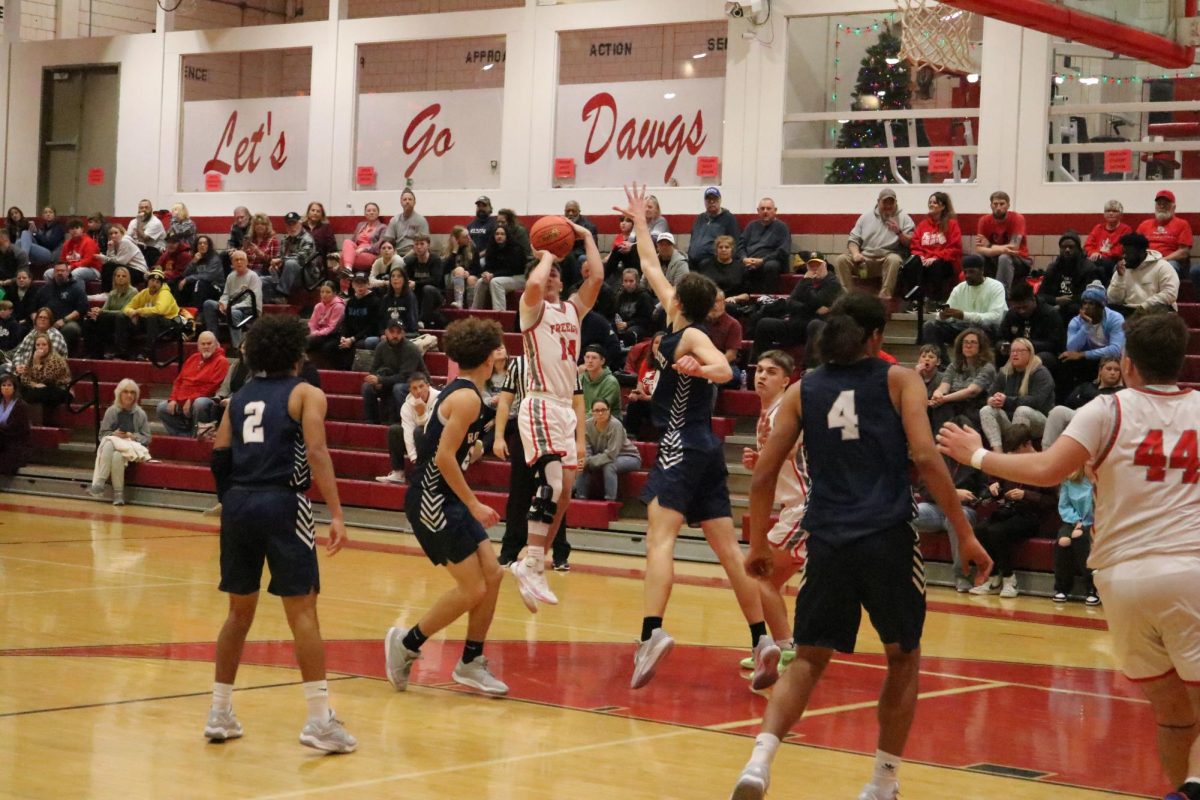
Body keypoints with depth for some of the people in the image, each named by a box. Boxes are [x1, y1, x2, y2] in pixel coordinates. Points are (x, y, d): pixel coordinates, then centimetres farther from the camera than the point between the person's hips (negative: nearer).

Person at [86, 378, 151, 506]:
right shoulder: (111, 412, 8)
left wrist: (133, 436, -14)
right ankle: (99, 484, -43)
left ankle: (118, 493, -28)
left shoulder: (140, 414, 6)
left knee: (117, 456, -37)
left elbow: (146, 438, 4)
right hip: (110, 447, 2)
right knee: (108, 445, -36)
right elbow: (103, 435, 7)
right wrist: (114, 434, -13)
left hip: (132, 448, -2)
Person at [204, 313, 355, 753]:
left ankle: (219, 713, 22)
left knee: (240, 610, 17)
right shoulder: (306, 395, 3)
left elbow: (220, 457, 12)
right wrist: (336, 515, -14)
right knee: (302, 610, -4)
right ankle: (319, 720, -9)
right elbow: (317, 454, -10)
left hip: (237, 503, 5)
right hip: (282, 503, -5)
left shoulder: (239, 397, 17)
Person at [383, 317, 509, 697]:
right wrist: (474, 505, -18)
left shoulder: (459, 391, 12)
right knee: (472, 589, -10)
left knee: (492, 574, 8)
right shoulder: (467, 398, -17)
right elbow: (444, 457, -23)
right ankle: (407, 644, 5)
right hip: (430, 500, -10)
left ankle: (471, 663, 17)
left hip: (446, 497, 10)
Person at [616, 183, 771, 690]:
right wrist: (639, 221, 33)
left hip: (682, 446, -9)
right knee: (727, 548, 8)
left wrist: (695, 368, -45)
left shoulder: (688, 337, -7)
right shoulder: (687, 331, 16)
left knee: (660, 537, -19)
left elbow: (725, 369, -27)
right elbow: (652, 268, 26)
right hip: (706, 448, 9)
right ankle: (762, 639, 7)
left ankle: (652, 633, -35)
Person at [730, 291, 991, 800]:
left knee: (808, 661, 10)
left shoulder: (803, 390, 12)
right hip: (889, 538, -2)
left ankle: (761, 759, -11)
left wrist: (757, 544, 21)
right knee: (903, 658, 17)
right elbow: (925, 458, -7)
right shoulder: (898, 380, 5)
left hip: (828, 542, 2)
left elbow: (763, 475, 9)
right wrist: (965, 535, -5)